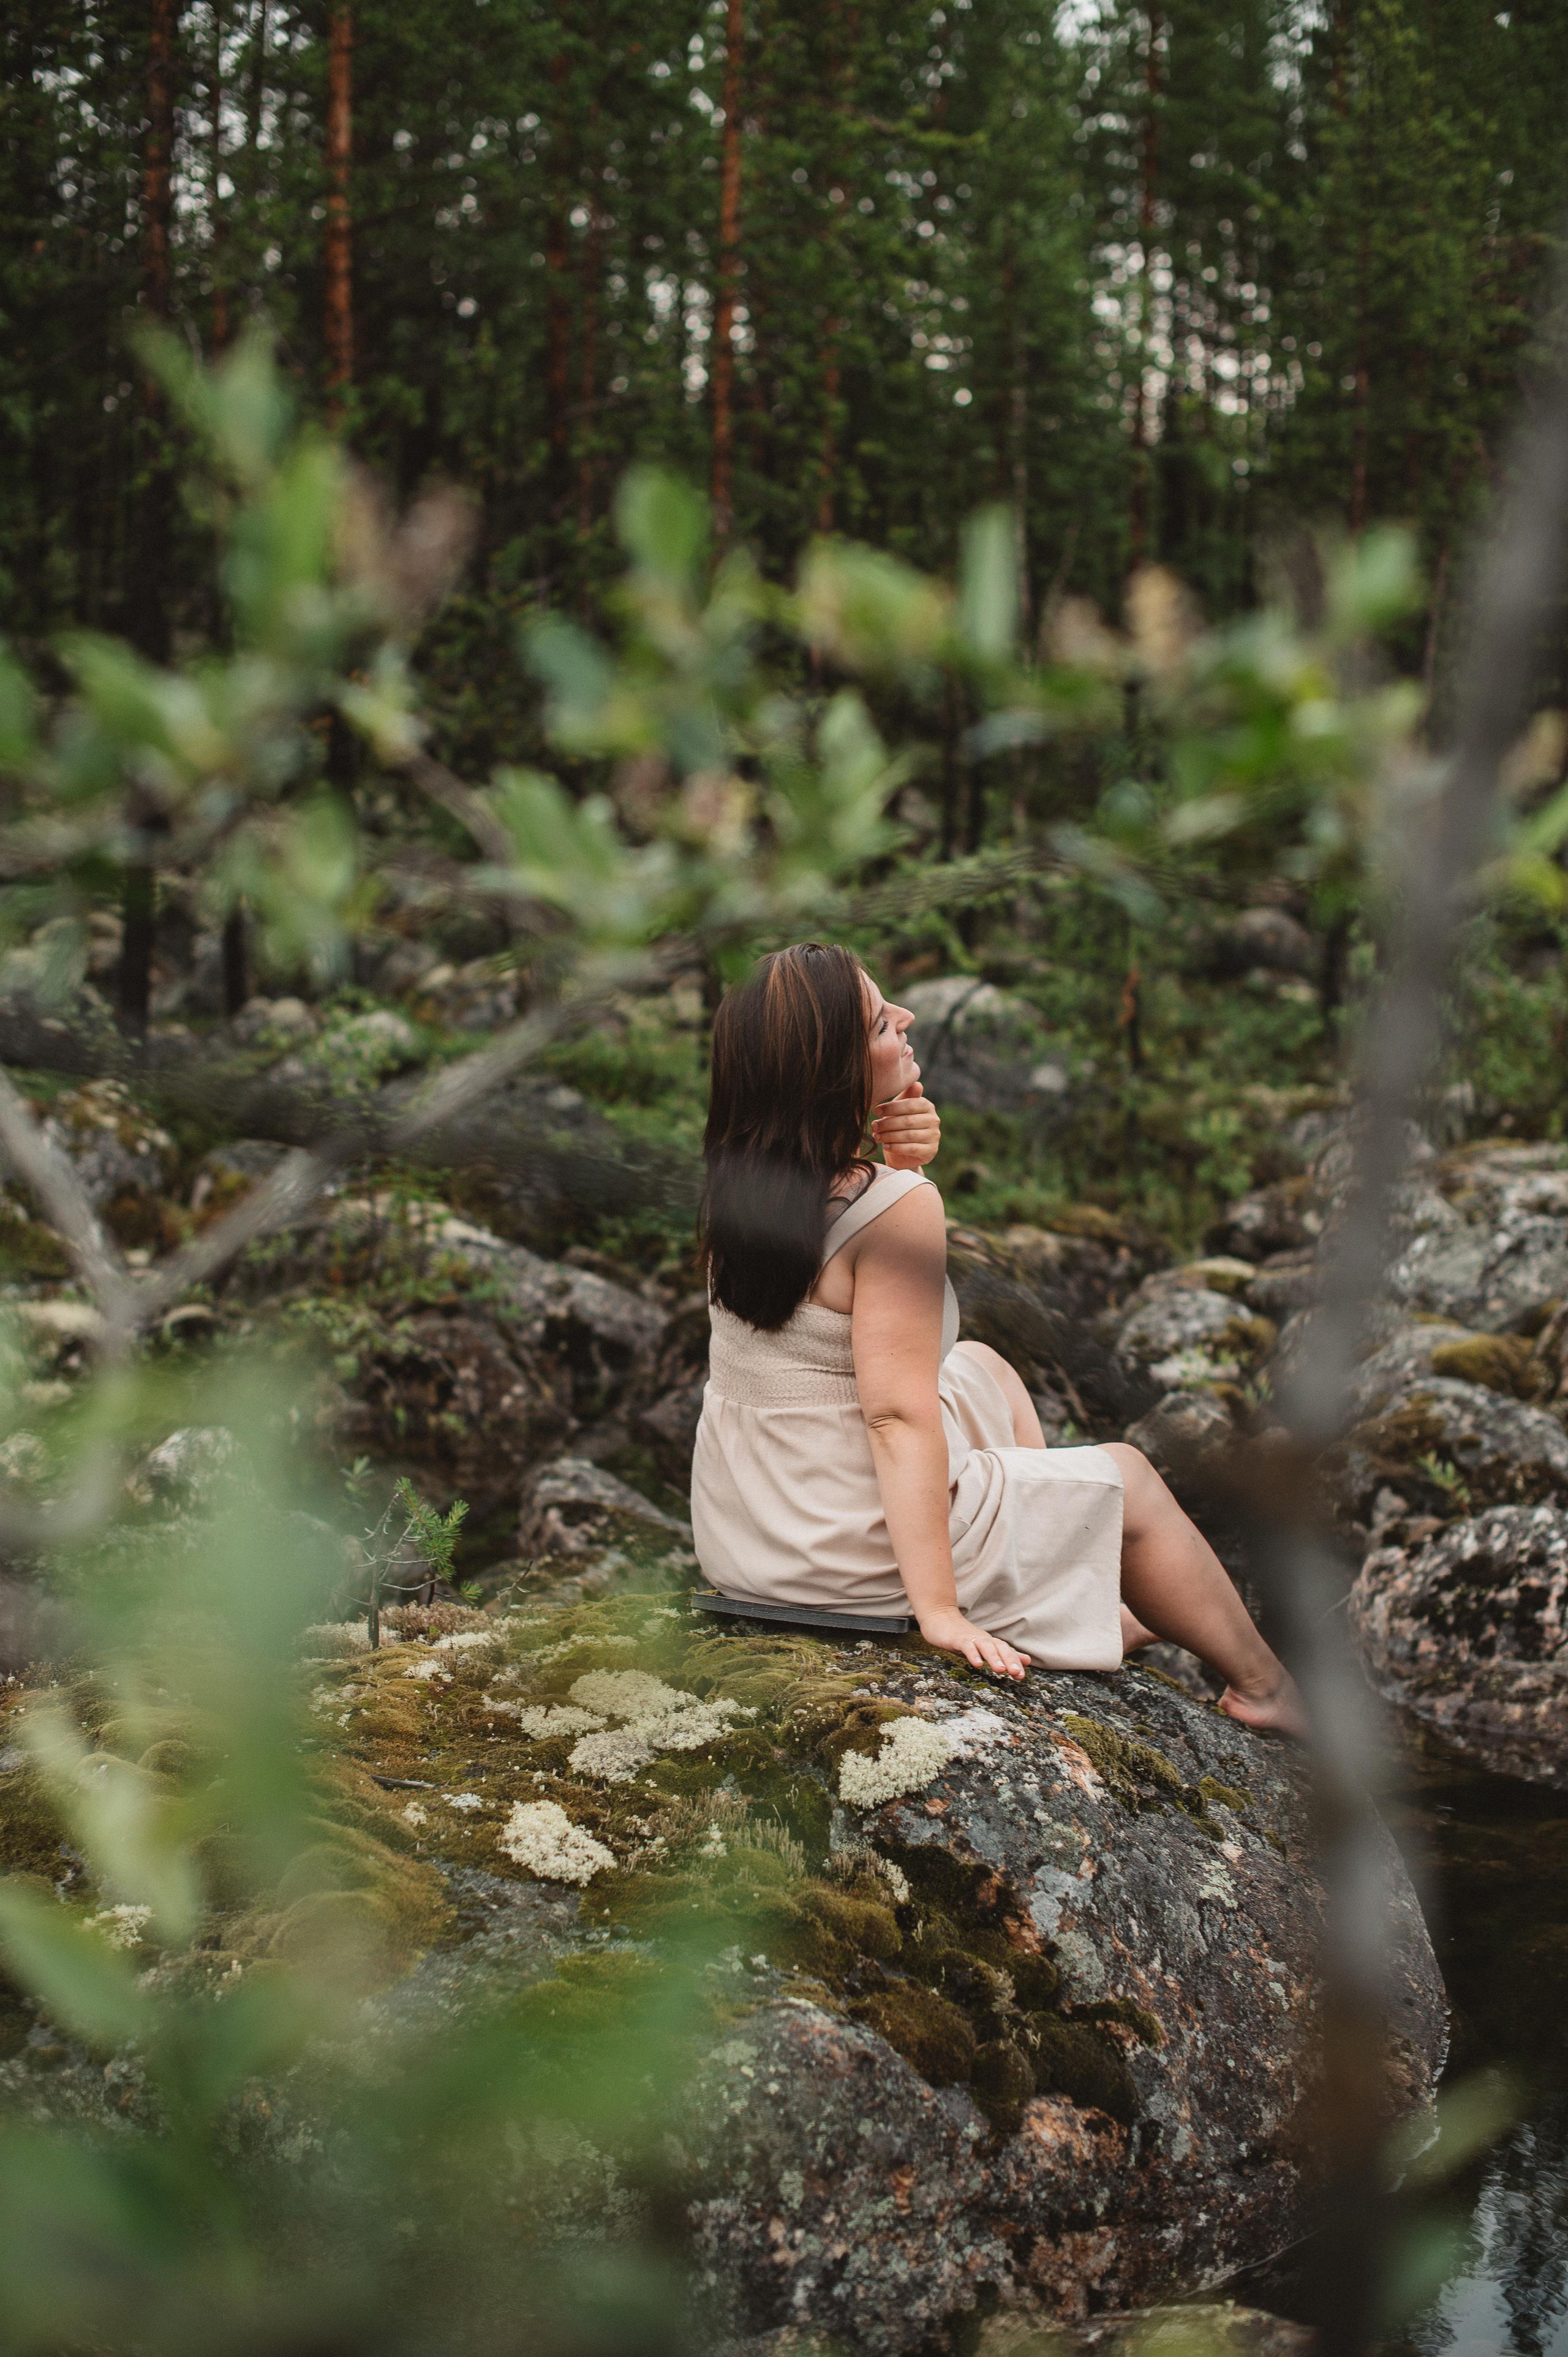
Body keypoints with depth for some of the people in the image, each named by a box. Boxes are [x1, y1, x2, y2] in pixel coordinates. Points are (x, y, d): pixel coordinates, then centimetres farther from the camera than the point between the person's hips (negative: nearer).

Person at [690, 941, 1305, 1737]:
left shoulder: (736, 1179, -2)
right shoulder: (897, 1205, -25)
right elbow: (899, 1414, -27)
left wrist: (899, 1162, -4)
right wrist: (939, 1609, -24)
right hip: (857, 1546, -8)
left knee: (982, 1367, 30)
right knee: (1125, 1477, 16)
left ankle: (1095, 1610, 42)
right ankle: (1262, 1684, 35)